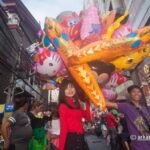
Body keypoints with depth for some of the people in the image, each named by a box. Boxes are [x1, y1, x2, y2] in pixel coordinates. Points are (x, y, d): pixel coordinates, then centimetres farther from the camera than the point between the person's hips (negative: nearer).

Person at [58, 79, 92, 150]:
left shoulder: (77, 104, 12)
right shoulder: (63, 106, -10)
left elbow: (88, 117, 10)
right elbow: (63, 128, -14)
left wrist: (87, 103, 9)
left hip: (80, 138, 8)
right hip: (70, 138, -8)